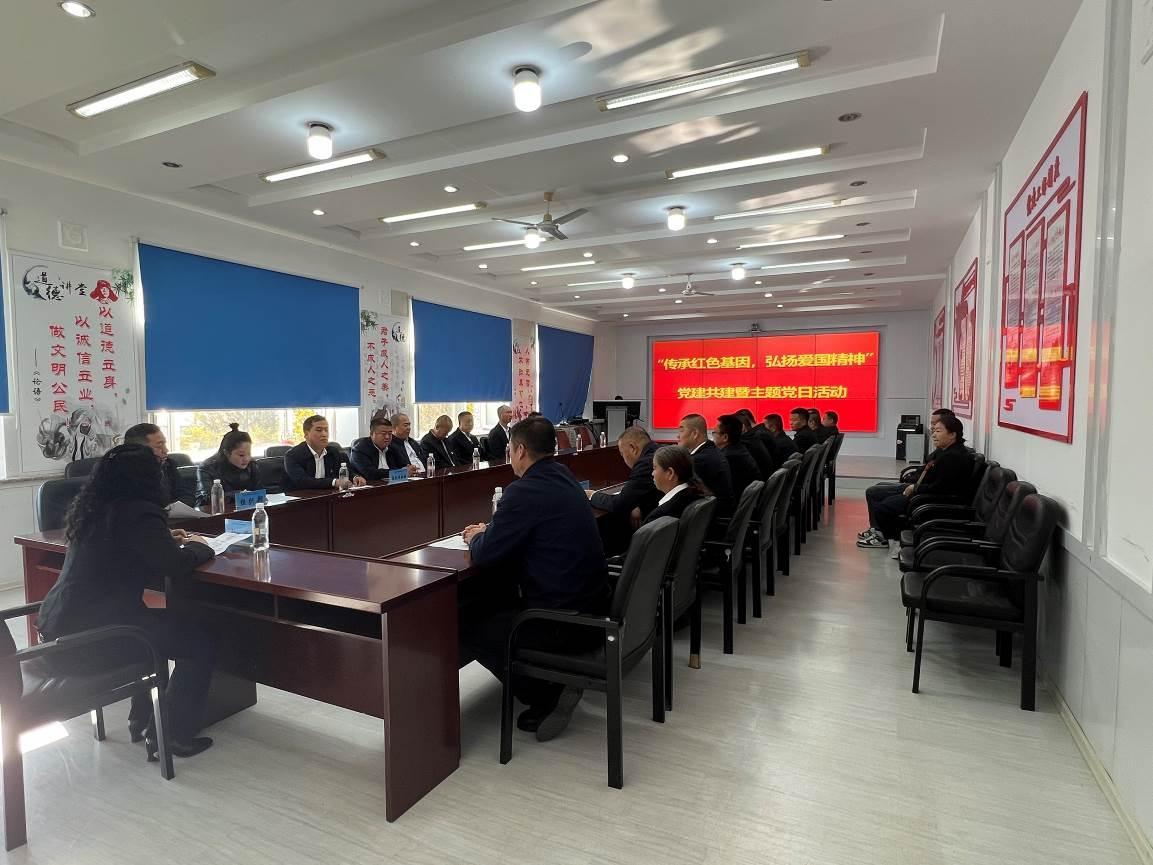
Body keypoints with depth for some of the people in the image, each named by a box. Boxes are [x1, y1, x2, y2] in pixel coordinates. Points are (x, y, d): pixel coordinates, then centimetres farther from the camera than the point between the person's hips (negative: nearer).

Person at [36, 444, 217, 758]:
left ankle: (142, 720, 34)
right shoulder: (139, 513, -19)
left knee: (162, 622, 29)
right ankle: (171, 737, 9)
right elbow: (176, 566, -20)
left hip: (60, 626, 10)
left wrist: (165, 539, 22)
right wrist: (197, 545, 0)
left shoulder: (89, 507, 9)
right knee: (199, 644, 1)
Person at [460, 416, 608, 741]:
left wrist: (476, 538, 8)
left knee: (468, 626, 8)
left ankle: (545, 698, 7)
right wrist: (489, 532, 15)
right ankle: (555, 684, 20)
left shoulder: (525, 491, -20)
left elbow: (485, 556, -13)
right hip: (592, 607, 9)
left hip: (564, 622, -9)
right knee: (495, 601, 25)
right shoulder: (564, 478, 8)